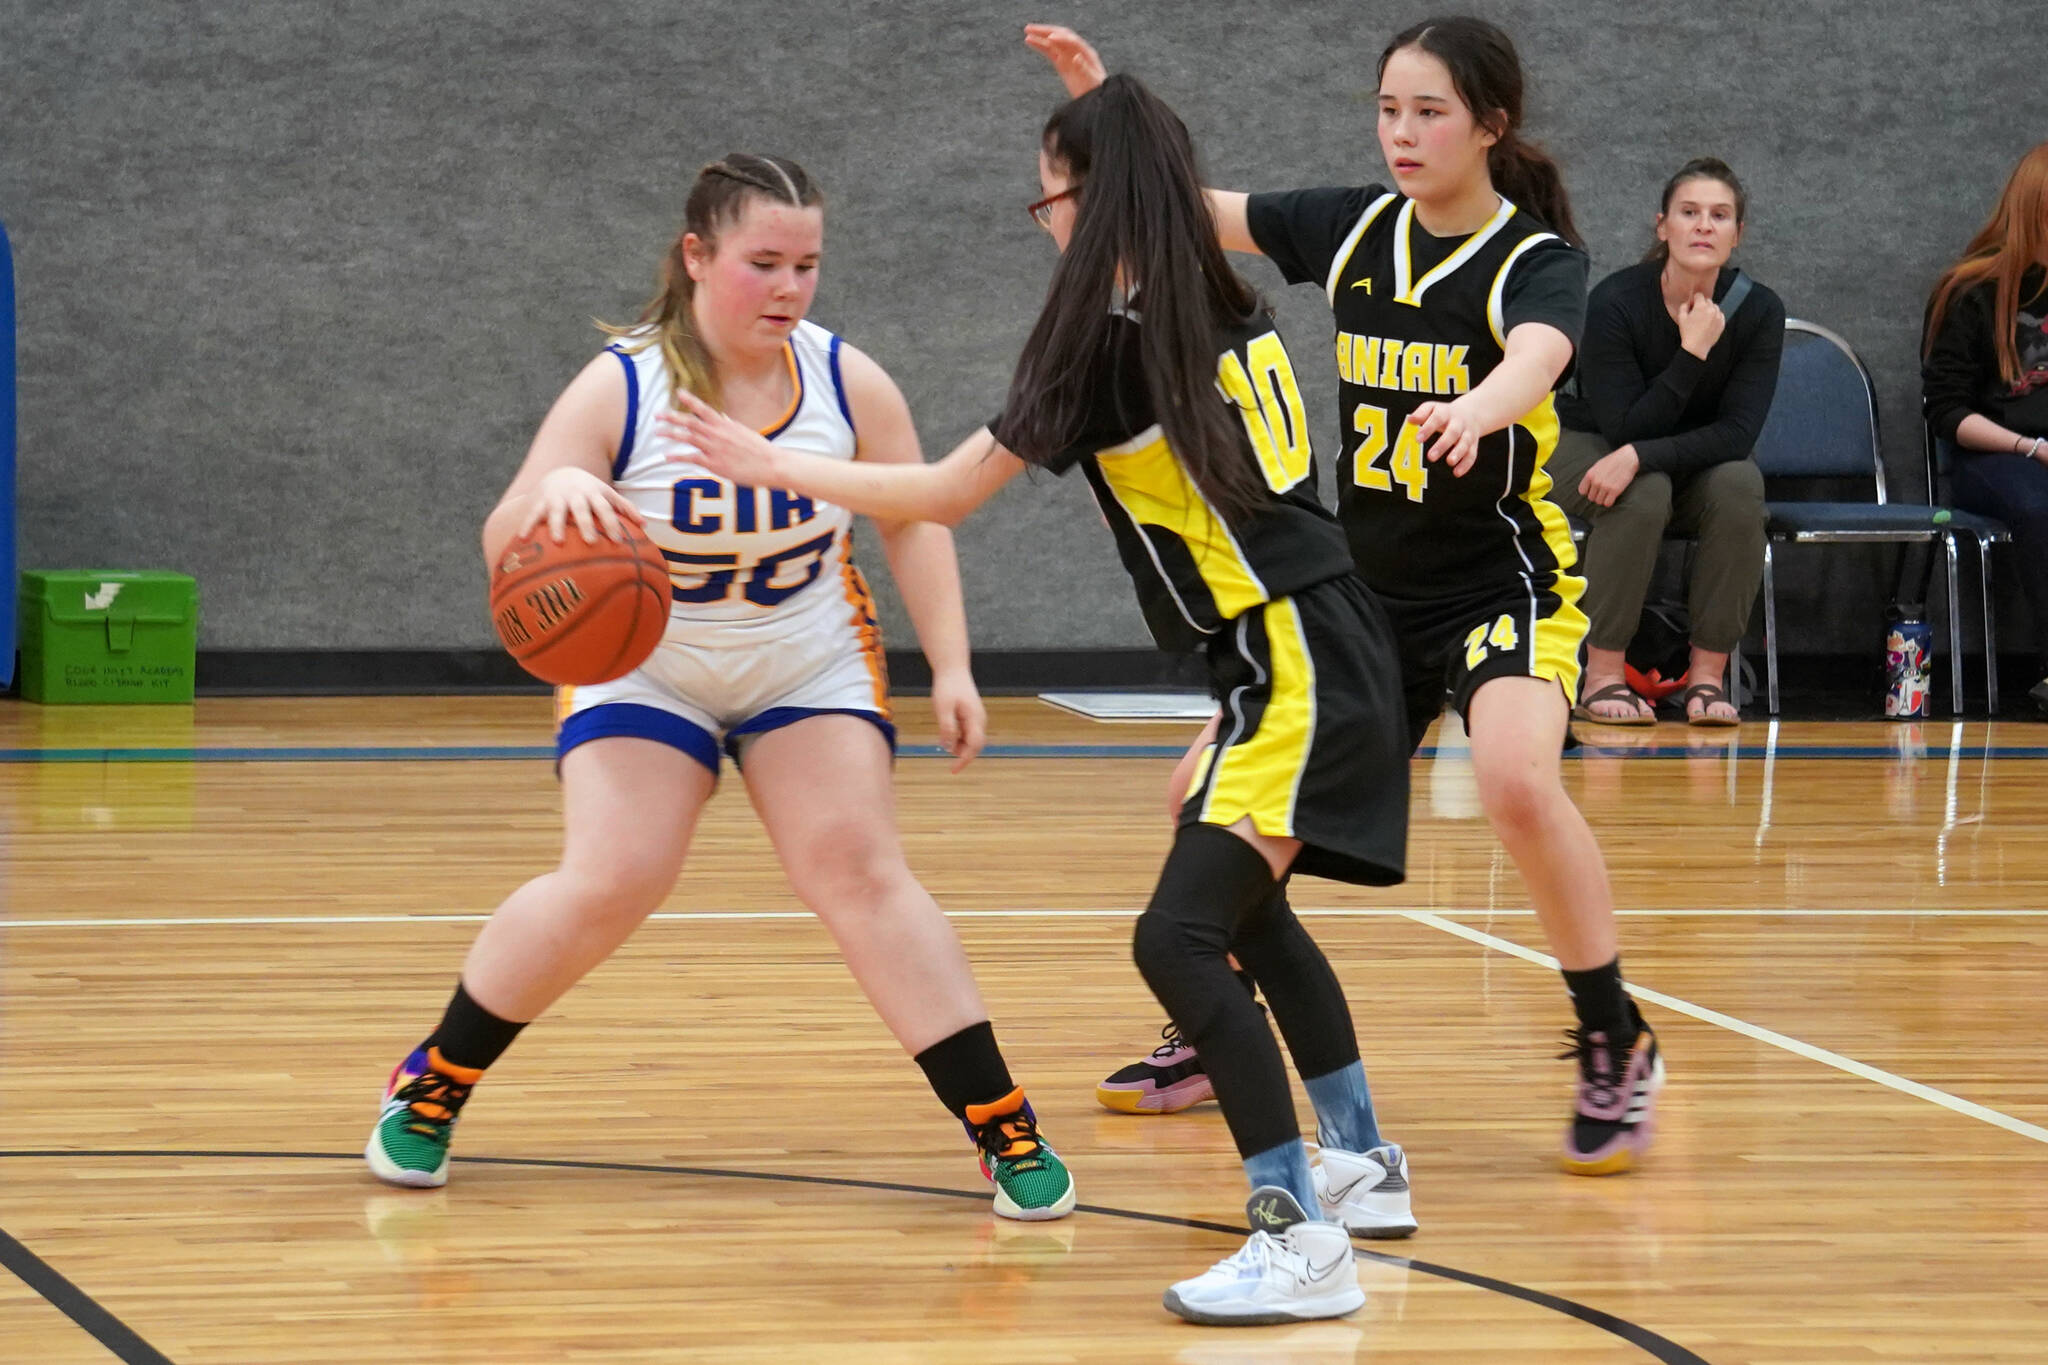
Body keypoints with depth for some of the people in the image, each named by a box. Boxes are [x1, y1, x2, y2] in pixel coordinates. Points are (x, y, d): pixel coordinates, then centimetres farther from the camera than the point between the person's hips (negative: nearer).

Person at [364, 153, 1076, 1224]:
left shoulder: (846, 381, -13)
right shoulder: (620, 389, -21)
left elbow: (915, 524, 1)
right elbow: (504, 544, -25)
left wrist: (951, 668, -7)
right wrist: (552, 494, -48)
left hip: (811, 665, 2)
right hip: (643, 665, -2)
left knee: (860, 874, -11)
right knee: (606, 887, -15)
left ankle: (1004, 1129, -8)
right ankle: (432, 1086, 6)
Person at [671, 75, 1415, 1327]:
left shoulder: (1116, 343, -14)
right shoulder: (1230, 310, 8)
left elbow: (946, 492, -8)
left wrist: (778, 466, 0)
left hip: (1301, 677, -10)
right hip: (1314, 650, 10)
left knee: (1180, 938, -16)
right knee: (1250, 915, 27)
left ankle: (1304, 1242, -22)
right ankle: (1365, 1166, 38)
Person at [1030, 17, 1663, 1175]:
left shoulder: (1539, 261, -14)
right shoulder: (1354, 229, 1)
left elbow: (1536, 359, -36)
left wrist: (1479, 410, -58)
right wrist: (1103, 103, -9)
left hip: (1504, 581, -6)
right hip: (1367, 588, 6)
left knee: (1517, 781, -32)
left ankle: (1617, 1050, -15)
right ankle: (1213, 1036, 28)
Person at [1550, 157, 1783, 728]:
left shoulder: (1759, 311, -17)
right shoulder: (1616, 301, -24)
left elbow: (1737, 433, -23)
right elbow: (1623, 427, -25)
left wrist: (1642, 456, -37)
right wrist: (1692, 353, -34)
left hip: (1697, 466, 3)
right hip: (1585, 447, -3)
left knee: (1741, 484, -30)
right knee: (1642, 494, -36)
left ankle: (1707, 674, -22)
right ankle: (1602, 676, -26)